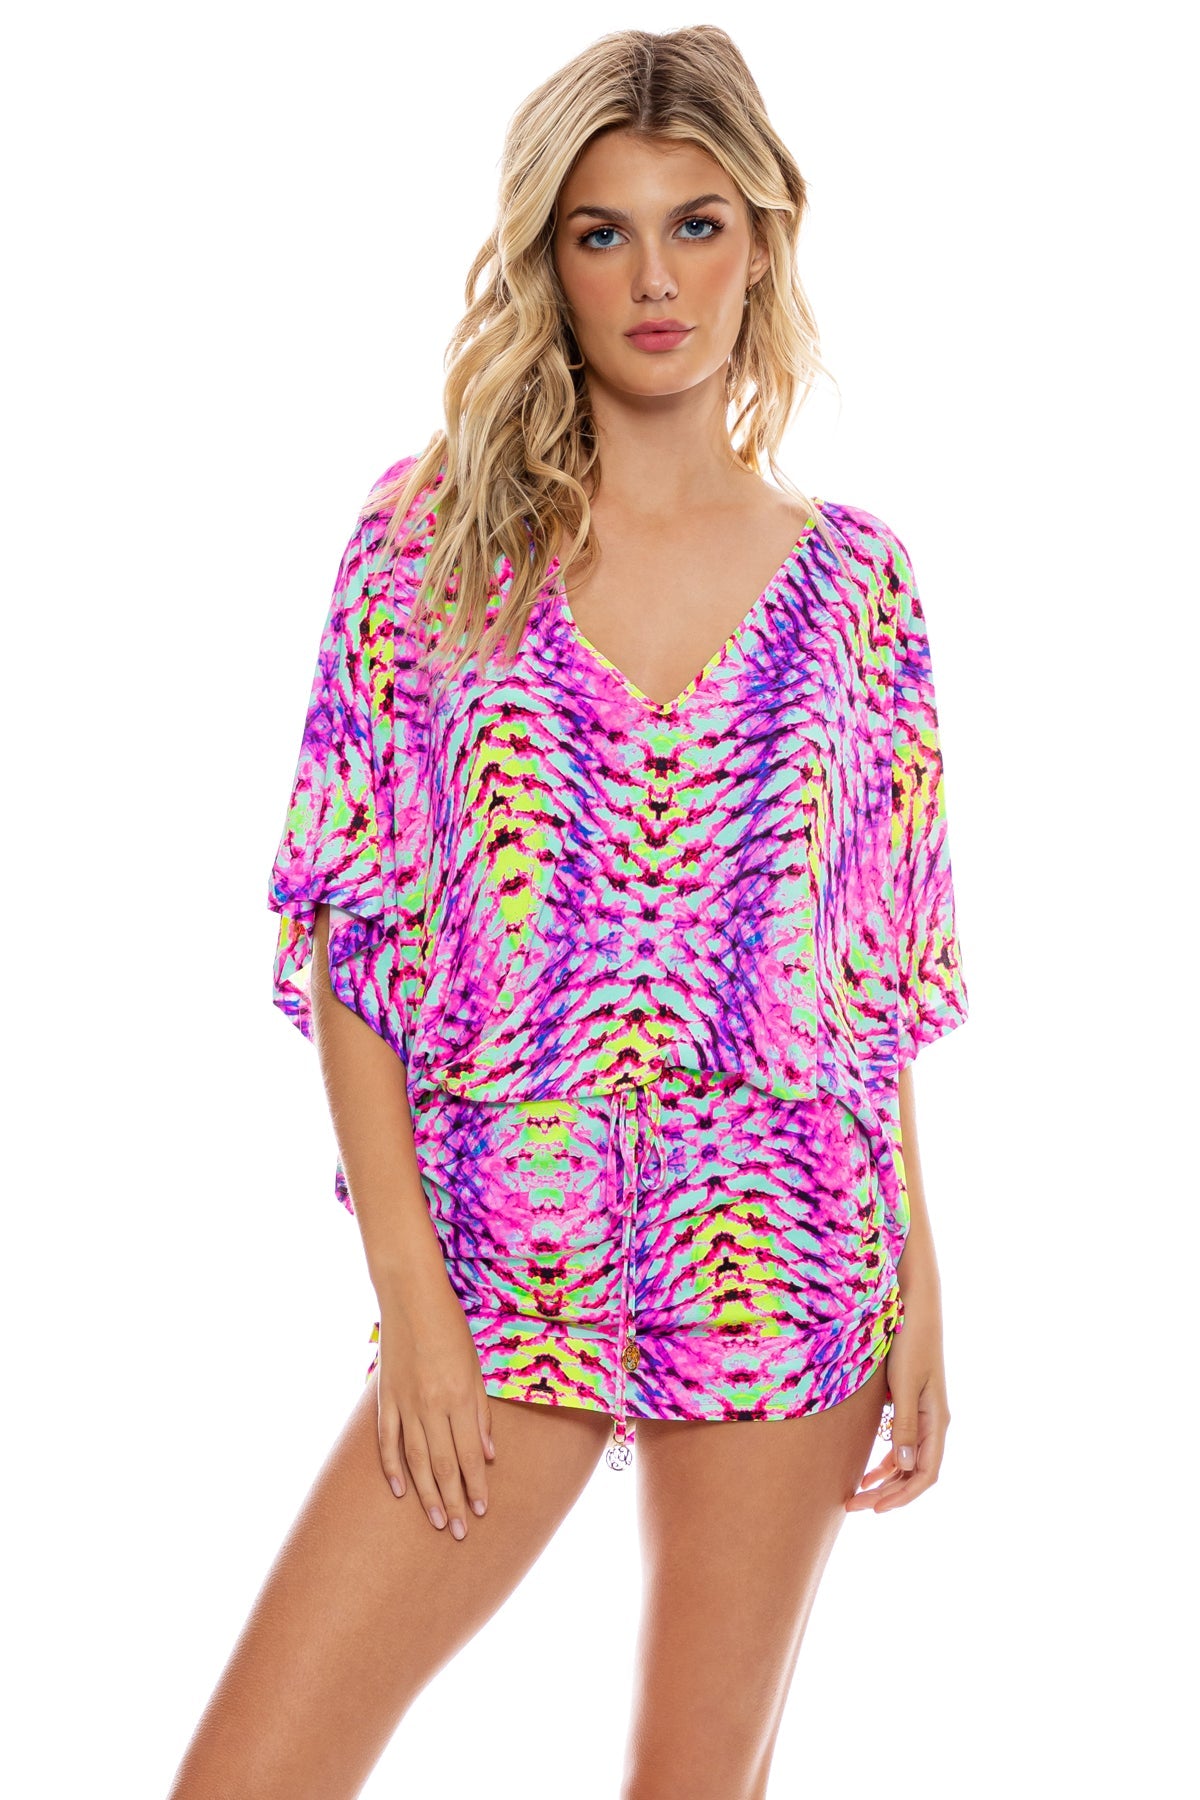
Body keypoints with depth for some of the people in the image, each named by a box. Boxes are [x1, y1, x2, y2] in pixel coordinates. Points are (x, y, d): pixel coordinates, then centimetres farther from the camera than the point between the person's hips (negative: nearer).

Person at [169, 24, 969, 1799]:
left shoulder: (851, 575, 4)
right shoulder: (429, 532, 0)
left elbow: (877, 978, 8)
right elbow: (351, 930, -3)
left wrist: (921, 1281, 3)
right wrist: (410, 1295, -8)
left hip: (783, 1257, 1)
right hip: (504, 1258, -1)